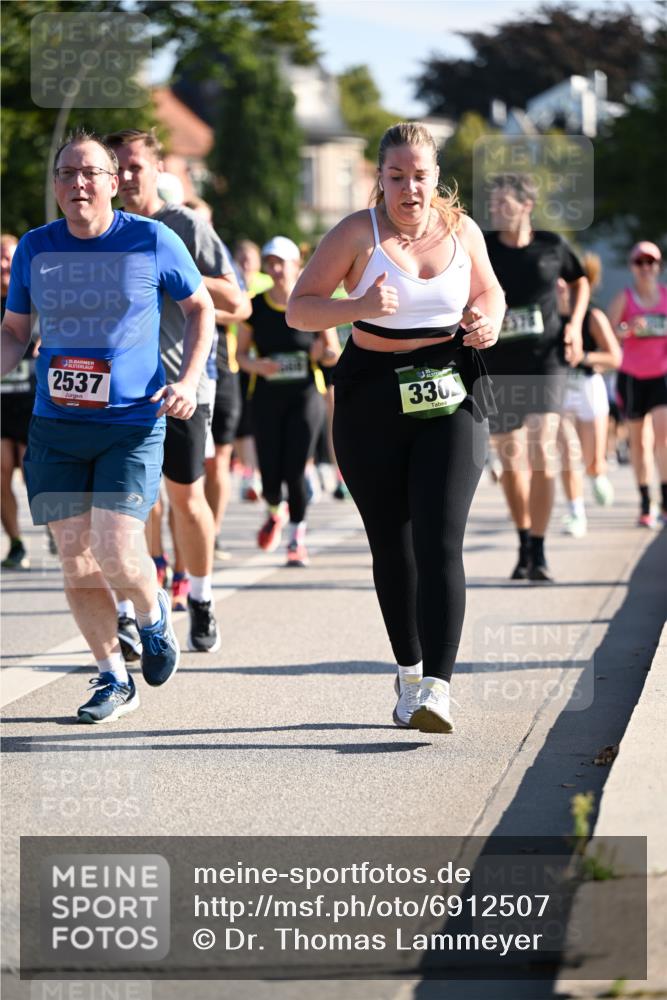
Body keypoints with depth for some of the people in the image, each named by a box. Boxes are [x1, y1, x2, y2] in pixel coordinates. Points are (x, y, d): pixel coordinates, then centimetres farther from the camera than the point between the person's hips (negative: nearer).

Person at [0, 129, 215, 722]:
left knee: (116, 553, -14)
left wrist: (189, 380, -4)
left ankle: (153, 614, 20)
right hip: (55, 427, 3)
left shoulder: (153, 242, -4)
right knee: (76, 562, 2)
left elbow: (200, 308, 9)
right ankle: (114, 679, 18)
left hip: (133, 424, -3)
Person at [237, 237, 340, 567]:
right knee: (270, 476, -1)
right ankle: (274, 512, 35)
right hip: (266, 399, 2)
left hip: (305, 394, -2)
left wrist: (323, 353, -18)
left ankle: (297, 539, 7)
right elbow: (241, 353, 8)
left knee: (295, 471, -11)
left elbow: (334, 354, 4)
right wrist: (256, 365, -13)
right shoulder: (255, 307, 2)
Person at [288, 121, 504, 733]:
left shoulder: (461, 230, 5)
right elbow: (299, 309, -2)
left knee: (440, 541, -14)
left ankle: (437, 689, -21)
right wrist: (358, 307, -20)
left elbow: (490, 293, 22)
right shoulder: (358, 233, -2)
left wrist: (489, 322, -1)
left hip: (451, 398, 0)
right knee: (391, 543, 9)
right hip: (373, 400, 0)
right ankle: (409, 675, 25)